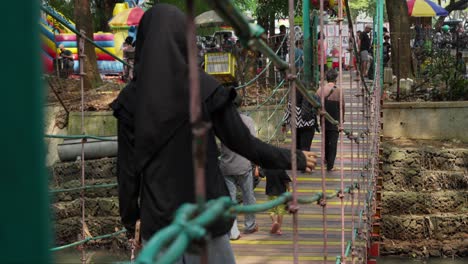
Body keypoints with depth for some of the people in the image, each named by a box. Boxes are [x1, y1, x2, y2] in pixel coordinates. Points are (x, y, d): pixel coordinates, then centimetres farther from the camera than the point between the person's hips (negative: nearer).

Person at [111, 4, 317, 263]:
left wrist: (129, 217, 12)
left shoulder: (131, 99, -3)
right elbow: (243, 142, -3)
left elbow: (127, 169, -1)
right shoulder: (204, 88, -9)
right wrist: (293, 158, 11)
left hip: (157, 218, 2)